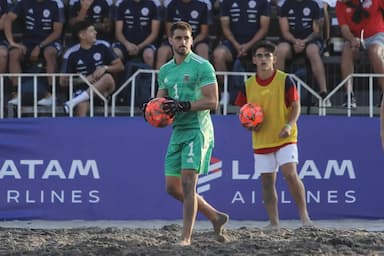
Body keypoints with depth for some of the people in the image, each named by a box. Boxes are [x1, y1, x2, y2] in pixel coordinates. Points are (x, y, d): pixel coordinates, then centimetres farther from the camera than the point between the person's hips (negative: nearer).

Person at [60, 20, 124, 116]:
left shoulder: (102, 46, 4)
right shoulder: (71, 54, 1)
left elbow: (120, 66, 8)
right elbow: (63, 81, 4)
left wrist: (105, 68, -13)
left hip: (103, 90, 2)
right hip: (82, 89, -2)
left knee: (108, 78, -32)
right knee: (82, 106, -35)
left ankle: (74, 101, -37)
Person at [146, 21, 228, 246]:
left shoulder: (202, 66, -7)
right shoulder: (165, 70, 15)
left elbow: (212, 101, -13)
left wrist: (183, 106, -22)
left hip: (197, 131, -8)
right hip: (177, 132, 8)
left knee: (188, 185, -14)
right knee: (172, 187, 8)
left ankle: (186, 237, -10)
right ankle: (216, 217, 23)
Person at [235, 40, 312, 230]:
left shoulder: (285, 80, -5)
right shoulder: (248, 85, 5)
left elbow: (296, 106, -2)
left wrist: (289, 125, -19)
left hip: (285, 138, -4)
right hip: (261, 141, 4)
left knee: (290, 174, -18)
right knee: (267, 181, 5)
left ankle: (304, 215, -8)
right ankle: (273, 222, 12)